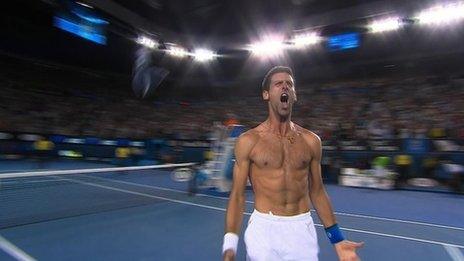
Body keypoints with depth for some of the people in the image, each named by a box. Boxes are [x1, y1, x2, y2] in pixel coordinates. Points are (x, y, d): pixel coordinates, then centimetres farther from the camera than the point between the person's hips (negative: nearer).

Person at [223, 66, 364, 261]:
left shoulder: (311, 141, 2)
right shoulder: (248, 141, -7)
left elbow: (317, 192, 9)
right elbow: (237, 195, -5)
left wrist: (337, 239, 8)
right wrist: (230, 242, -13)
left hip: (302, 229, 3)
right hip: (263, 229, -2)